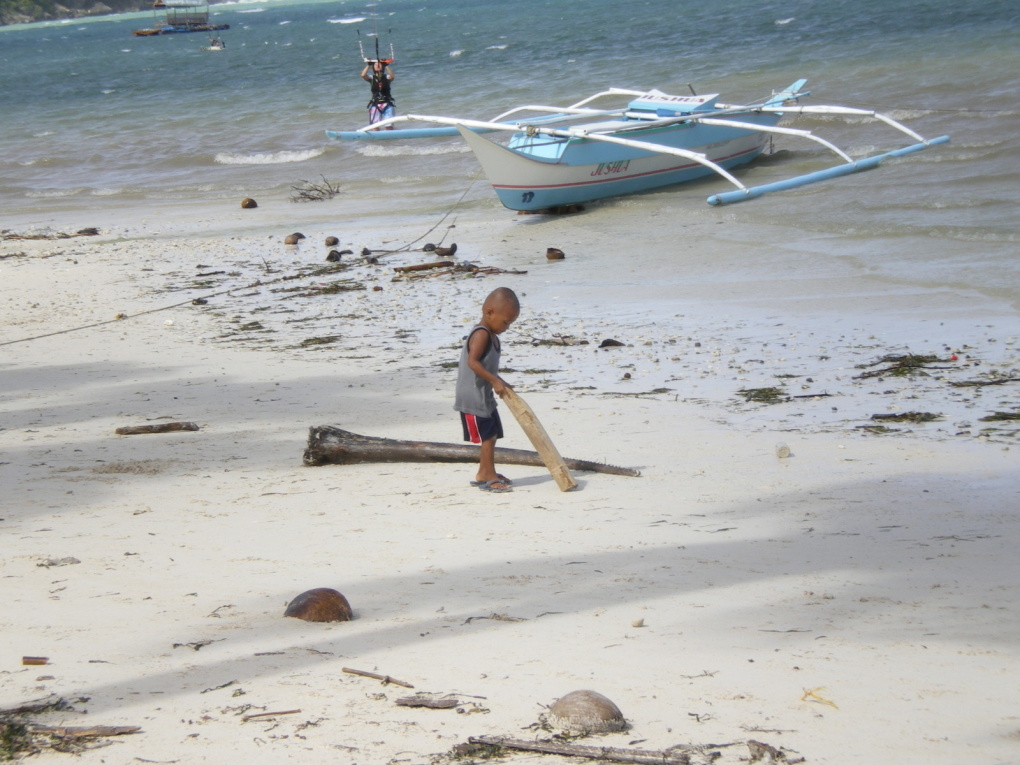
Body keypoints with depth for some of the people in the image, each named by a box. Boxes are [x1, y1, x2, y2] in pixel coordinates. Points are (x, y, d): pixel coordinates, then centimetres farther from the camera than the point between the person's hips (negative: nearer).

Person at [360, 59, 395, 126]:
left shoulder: (386, 77, 3)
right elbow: (363, 75, -15)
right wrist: (368, 65, -16)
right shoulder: (372, 78, 4)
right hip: (375, 105, 1)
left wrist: (386, 66, -22)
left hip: (387, 104, -1)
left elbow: (391, 77, -21)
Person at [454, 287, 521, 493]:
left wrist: (501, 383, 12)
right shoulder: (481, 335, -18)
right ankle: (489, 476, -1)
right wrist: (495, 381, -29)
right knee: (488, 436, -7)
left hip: (485, 397, 11)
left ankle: (483, 474, 25)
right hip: (474, 397, -11)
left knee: (491, 435, 16)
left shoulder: (491, 336, 14)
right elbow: (473, 362, -29)